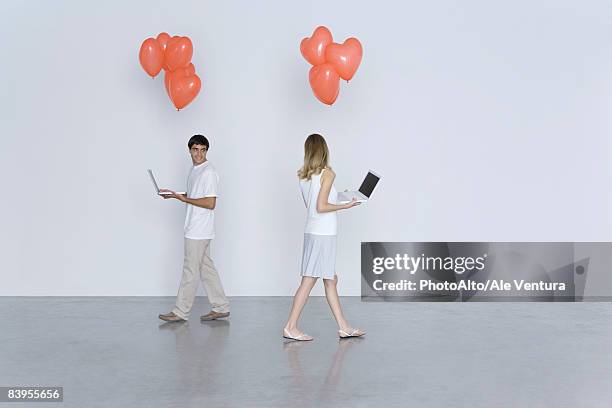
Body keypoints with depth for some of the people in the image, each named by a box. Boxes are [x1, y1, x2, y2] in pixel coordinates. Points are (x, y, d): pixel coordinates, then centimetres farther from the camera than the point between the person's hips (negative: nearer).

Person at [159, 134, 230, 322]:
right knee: (206, 268, 12)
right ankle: (221, 307, 18)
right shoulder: (194, 171, 14)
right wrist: (175, 194, 8)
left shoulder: (209, 172, -15)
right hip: (195, 229, 9)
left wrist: (184, 199, -19)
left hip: (199, 230, -9)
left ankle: (181, 312, 7)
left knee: (190, 270, -2)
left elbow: (210, 203, -20)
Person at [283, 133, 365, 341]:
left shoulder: (303, 175, 8)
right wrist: (346, 206, -9)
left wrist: (338, 197, 21)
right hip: (323, 233, -8)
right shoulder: (327, 173, -13)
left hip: (312, 231, 8)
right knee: (309, 280, -3)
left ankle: (344, 327, 18)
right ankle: (290, 327, 2)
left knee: (330, 280, 12)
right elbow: (321, 207, -18)